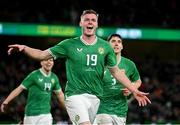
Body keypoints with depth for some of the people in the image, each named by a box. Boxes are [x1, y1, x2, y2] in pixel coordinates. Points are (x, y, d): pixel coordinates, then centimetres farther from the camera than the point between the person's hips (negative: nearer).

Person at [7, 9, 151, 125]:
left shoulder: (105, 46, 8)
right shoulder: (70, 44, 2)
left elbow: (116, 71, 14)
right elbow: (42, 54, 4)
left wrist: (135, 91, 10)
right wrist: (24, 48, -13)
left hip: (95, 97, 3)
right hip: (75, 95, -3)